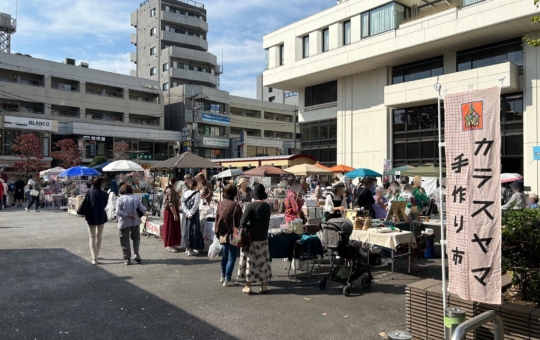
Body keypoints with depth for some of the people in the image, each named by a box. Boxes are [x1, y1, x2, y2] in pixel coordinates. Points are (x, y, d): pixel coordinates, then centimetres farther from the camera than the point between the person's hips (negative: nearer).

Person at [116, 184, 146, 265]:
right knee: (136, 237, 19)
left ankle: (127, 258, 9)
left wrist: (127, 215, -13)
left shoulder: (120, 199, -7)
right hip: (135, 222, 2)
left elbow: (118, 212, -17)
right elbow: (143, 209, -6)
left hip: (124, 223, -2)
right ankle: (136, 254, 2)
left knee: (125, 240, 9)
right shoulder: (135, 198, -2)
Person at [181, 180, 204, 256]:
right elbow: (195, 205, -14)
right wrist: (190, 214, -10)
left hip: (185, 215, 5)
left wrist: (188, 213, -5)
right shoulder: (197, 193, -8)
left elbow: (183, 204, 0)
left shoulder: (185, 193, 6)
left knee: (186, 230, 12)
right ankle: (190, 250, 0)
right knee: (193, 231, 0)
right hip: (193, 215, -5)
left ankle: (187, 248, 19)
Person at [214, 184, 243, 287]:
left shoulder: (220, 204, 0)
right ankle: (227, 280, 6)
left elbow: (217, 219, 7)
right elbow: (238, 222, -15)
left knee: (225, 256, 22)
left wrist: (217, 232, 15)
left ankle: (223, 276, 32)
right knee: (231, 258, 4)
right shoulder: (235, 205, -18)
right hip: (232, 235, -7)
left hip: (222, 234, 7)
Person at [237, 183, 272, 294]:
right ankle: (264, 285, 18)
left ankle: (248, 286, 10)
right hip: (263, 238, 4)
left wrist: (250, 227, 0)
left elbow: (242, 223, -18)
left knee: (249, 261, 5)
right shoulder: (268, 206, 1)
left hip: (251, 238, -4)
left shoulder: (251, 206, -15)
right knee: (263, 261, 13)